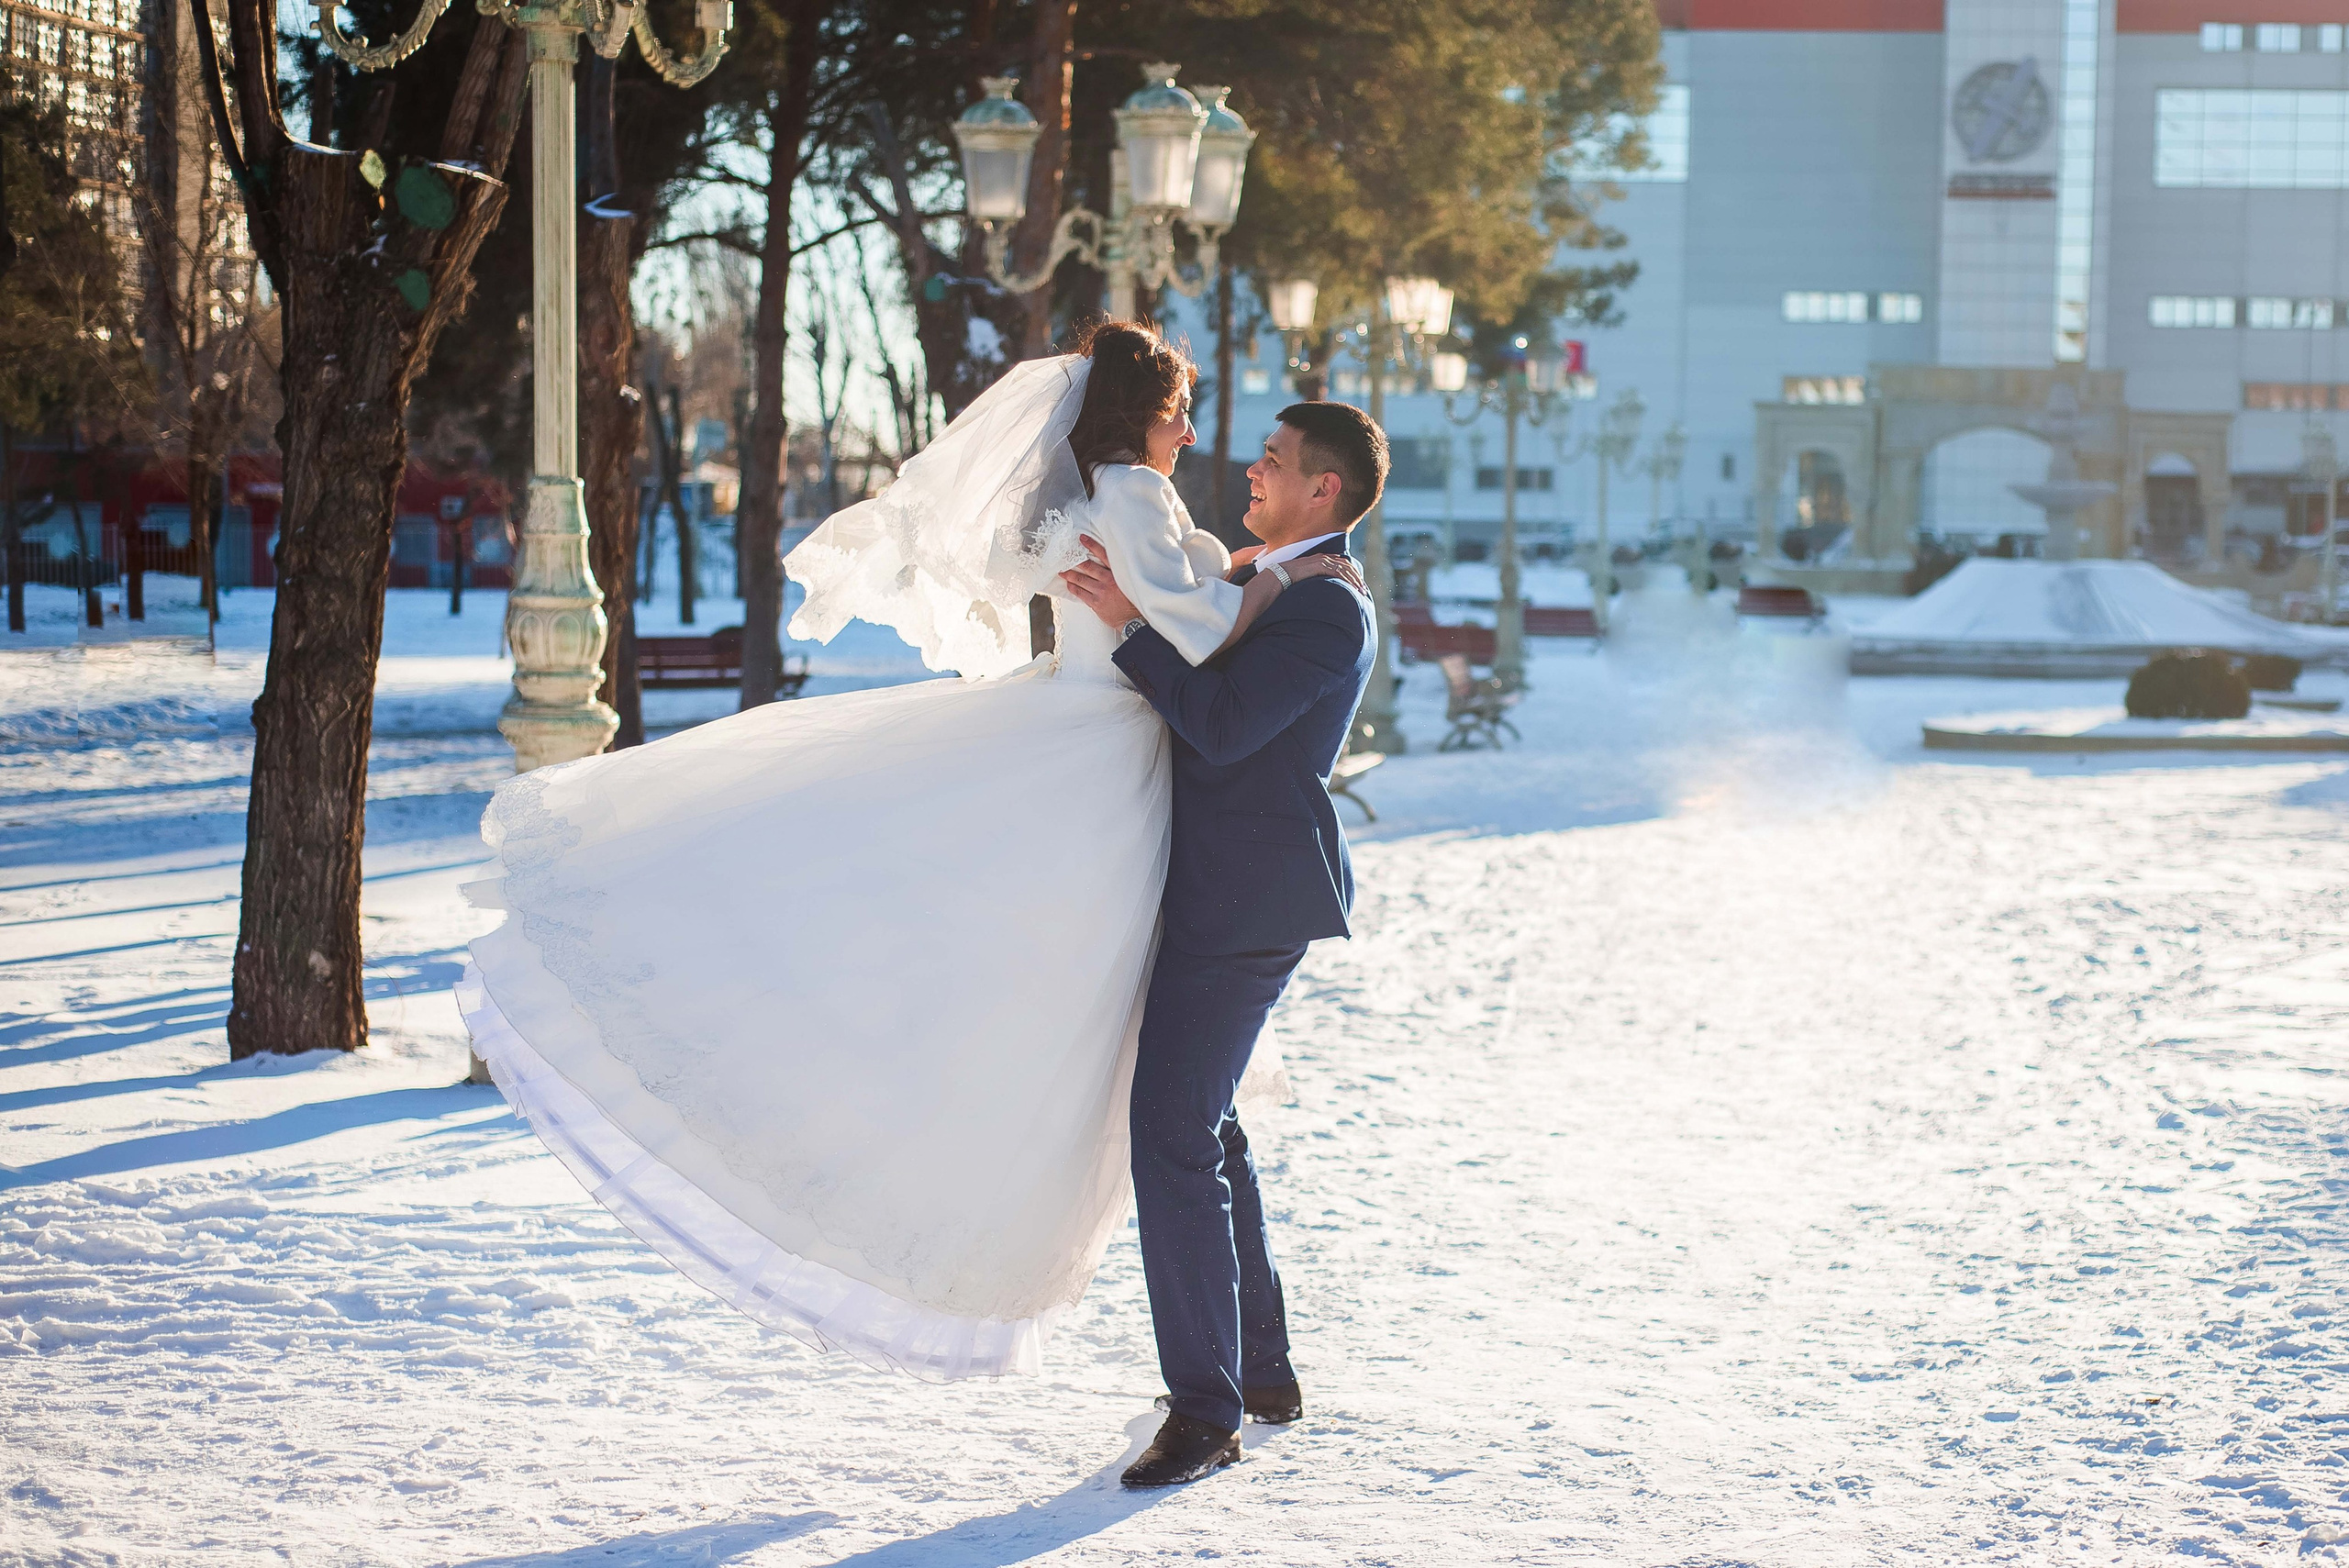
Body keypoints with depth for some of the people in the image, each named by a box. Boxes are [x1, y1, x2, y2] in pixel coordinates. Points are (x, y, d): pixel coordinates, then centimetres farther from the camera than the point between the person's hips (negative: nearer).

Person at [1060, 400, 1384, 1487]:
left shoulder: (1327, 608, -14)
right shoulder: (1262, 583, 18)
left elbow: (1221, 724, -23)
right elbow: (1199, 700, 27)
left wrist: (1132, 622, -21)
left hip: (1247, 899, -11)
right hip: (1212, 896, 11)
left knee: (1171, 1136, -14)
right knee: (1200, 1129, 18)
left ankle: (1206, 1411, -10)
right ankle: (1262, 1372, 29)